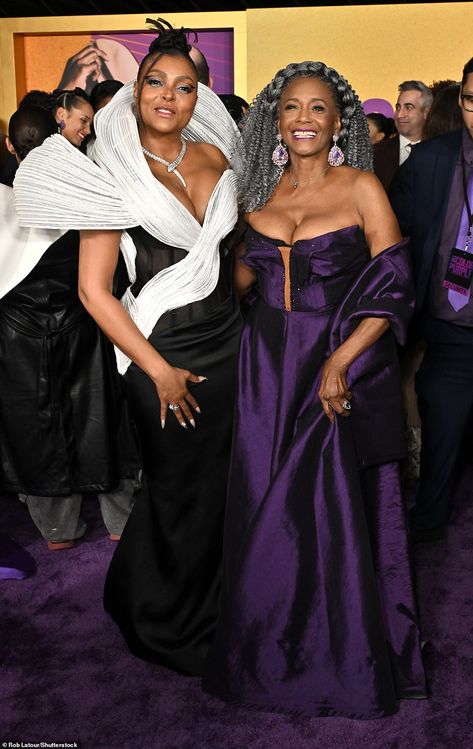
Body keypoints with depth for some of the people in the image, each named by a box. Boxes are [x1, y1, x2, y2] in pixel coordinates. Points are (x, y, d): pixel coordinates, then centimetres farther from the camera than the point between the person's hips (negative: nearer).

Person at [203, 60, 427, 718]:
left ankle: (348, 657, 26)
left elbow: (394, 286, -9)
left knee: (340, 510, 3)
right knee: (268, 507, 9)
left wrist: (340, 361, -18)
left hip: (345, 364, -4)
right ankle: (271, 647, 32)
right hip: (270, 366, 4)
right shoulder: (263, 191, 10)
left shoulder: (361, 188, -3)